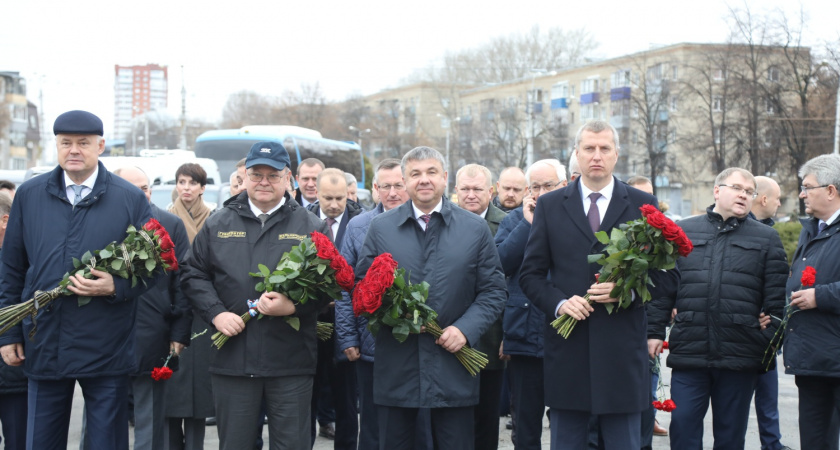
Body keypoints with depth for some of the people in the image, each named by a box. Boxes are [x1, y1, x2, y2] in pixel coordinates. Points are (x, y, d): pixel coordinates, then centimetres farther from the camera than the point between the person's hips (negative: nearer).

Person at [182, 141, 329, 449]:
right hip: (233, 361, 2)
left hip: (291, 363, -1)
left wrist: (294, 306, -16)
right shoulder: (219, 224, 11)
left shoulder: (311, 227, 6)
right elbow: (193, 274, 10)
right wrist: (216, 313, -5)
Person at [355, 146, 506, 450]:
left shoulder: (475, 229, 5)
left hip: (453, 368, 0)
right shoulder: (381, 228, 7)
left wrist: (465, 329, -11)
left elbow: (493, 291, 4)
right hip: (396, 366, 1)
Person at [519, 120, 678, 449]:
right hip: (567, 351, 1)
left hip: (622, 354, -1)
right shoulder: (549, 206, 8)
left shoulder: (643, 206, 6)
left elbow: (668, 277, 5)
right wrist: (559, 302, -11)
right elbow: (530, 274, 7)